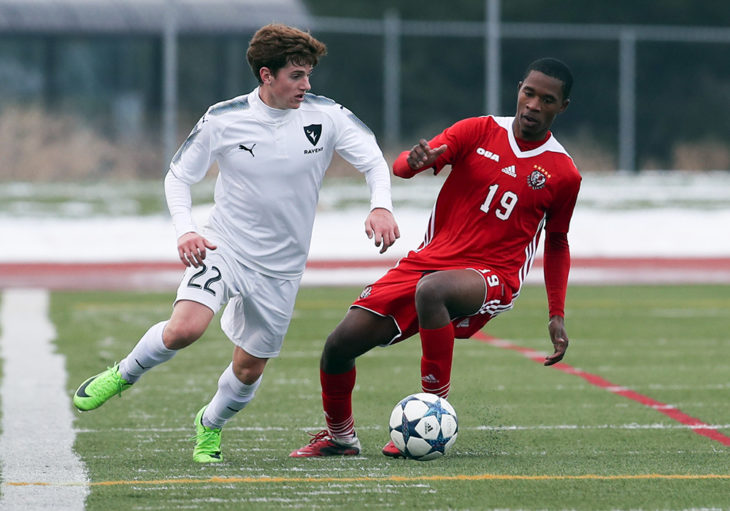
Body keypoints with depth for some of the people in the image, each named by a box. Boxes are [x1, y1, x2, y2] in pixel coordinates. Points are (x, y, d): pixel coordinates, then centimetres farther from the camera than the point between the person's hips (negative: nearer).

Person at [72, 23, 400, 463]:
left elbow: (374, 160, -5)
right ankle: (124, 375, 3)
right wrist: (185, 230, -17)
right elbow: (178, 177, 1)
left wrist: (381, 206, -26)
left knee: (250, 367, 8)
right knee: (184, 329, -27)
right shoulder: (223, 120, -10)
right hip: (225, 247, -2)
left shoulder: (326, 116, -8)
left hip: (281, 268, 2)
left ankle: (210, 426, 40)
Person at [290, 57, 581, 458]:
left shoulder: (562, 174, 0)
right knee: (340, 344, -5)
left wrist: (557, 316, 9)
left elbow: (557, 242, 15)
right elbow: (400, 166, -7)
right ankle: (339, 436, 22)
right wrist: (416, 160, -33)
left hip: (491, 277, -3)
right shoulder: (480, 131, 2)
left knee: (430, 289, -40)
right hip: (429, 258, 3)